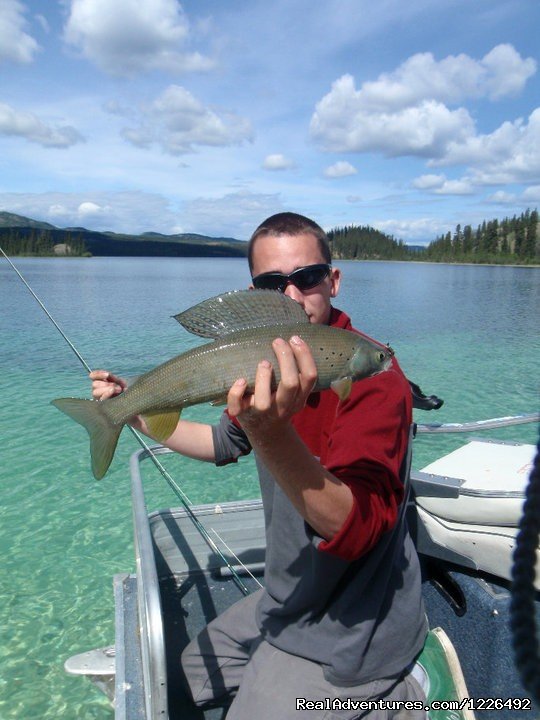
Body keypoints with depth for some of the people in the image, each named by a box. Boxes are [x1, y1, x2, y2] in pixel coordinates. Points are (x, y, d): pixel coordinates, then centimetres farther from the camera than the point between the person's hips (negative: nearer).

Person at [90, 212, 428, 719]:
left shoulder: (373, 376, -26)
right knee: (191, 671, 25)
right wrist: (137, 413, 8)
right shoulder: (276, 364, 0)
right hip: (287, 598, 8)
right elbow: (225, 444, 14)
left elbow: (356, 530, -36)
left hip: (347, 628, -8)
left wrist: (272, 433, -52)